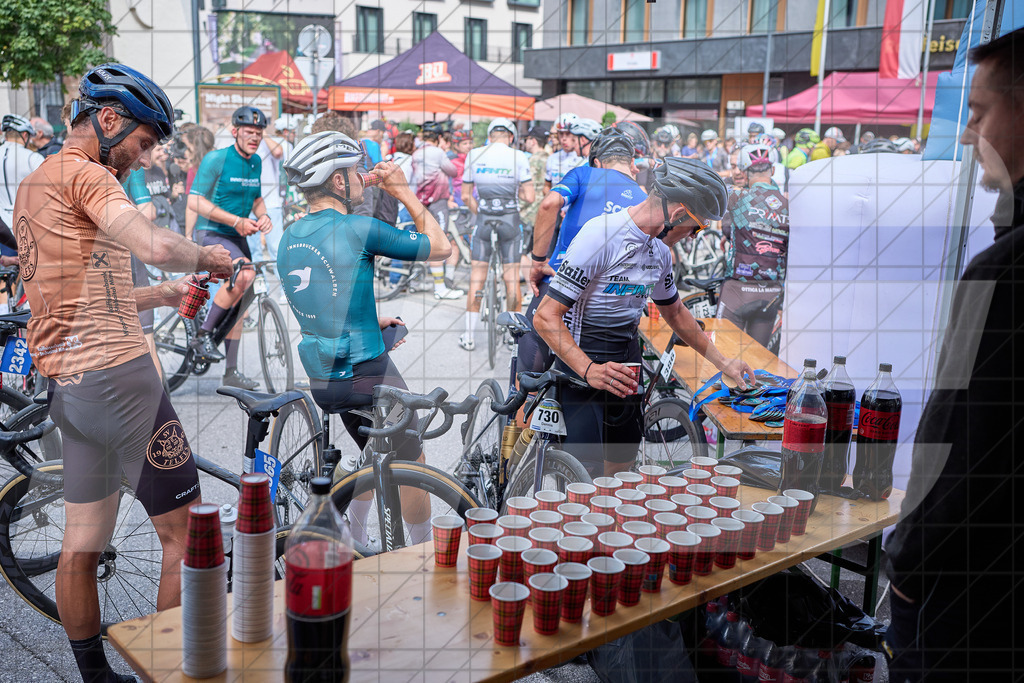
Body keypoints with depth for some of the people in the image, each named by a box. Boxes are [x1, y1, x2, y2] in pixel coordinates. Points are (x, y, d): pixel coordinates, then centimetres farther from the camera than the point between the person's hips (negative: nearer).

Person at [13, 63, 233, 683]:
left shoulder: (35, 182, 21)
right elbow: (156, 246, -27)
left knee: (83, 547, 16)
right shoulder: (83, 172, -9)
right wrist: (207, 254, -8)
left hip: (66, 383, 10)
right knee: (184, 533, 0)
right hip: (116, 374, -10)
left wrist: (164, 295, 17)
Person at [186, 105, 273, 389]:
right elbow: (195, 201, -16)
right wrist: (236, 220, -22)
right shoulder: (216, 159, -13)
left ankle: (231, 372, 17)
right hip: (211, 233, -7)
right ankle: (202, 336, -19)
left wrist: (262, 215, -1)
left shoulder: (256, 162, 7)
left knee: (237, 304, 8)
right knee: (245, 274, -33)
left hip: (237, 237, 7)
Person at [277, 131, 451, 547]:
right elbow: (441, 247, -7)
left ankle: (353, 543, 34)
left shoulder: (289, 237, 8)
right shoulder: (357, 229, -16)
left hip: (320, 380, 8)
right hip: (366, 373, -8)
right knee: (411, 464, 11)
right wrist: (405, 193, 0)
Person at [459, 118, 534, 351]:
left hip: (484, 219, 1)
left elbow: (466, 196, 5)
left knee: (477, 277, 8)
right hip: (510, 219, -1)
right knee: (512, 278, 7)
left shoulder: (474, 155, 1)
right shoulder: (518, 157, -5)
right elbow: (529, 197, -8)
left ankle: (469, 336, 10)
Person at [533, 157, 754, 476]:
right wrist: (589, 369, -35)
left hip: (628, 364, 8)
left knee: (621, 471, 13)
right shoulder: (601, 234, -20)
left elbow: (675, 312, 25)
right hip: (582, 364, -8)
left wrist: (722, 363, 24)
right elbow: (546, 317, -23)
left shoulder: (660, 251, 7)